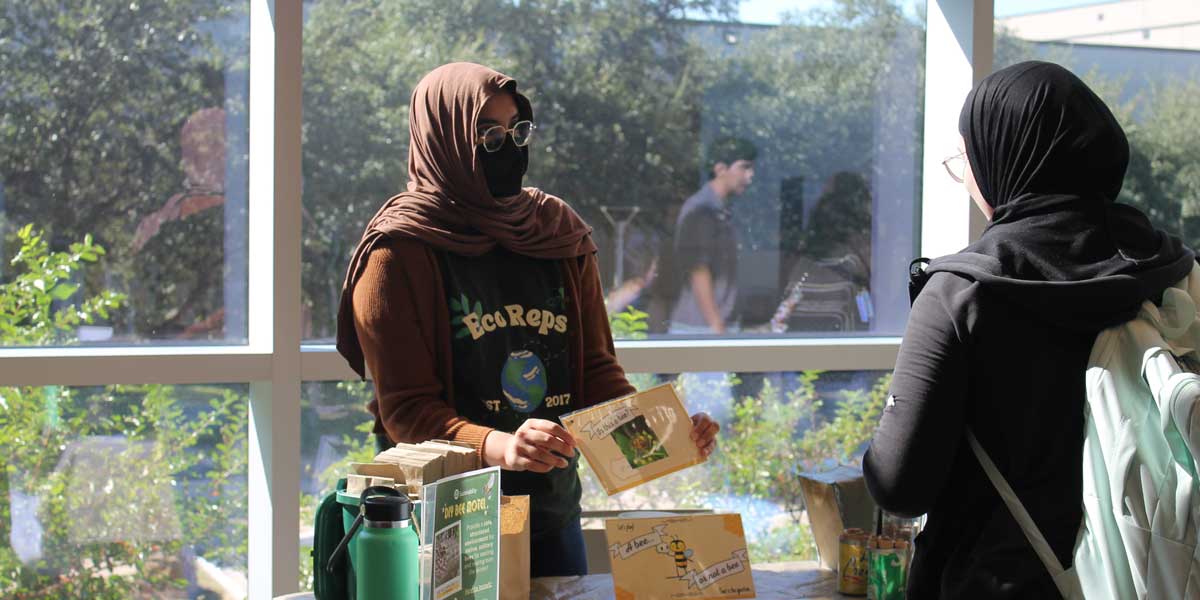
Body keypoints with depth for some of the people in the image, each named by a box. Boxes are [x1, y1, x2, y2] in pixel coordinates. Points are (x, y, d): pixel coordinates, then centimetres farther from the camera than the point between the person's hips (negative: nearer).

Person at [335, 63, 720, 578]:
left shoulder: (559, 235, 7)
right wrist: (498, 447, -33)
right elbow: (405, 410, -15)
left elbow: (596, 366, 8)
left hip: (553, 511, 5)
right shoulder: (400, 251, -10)